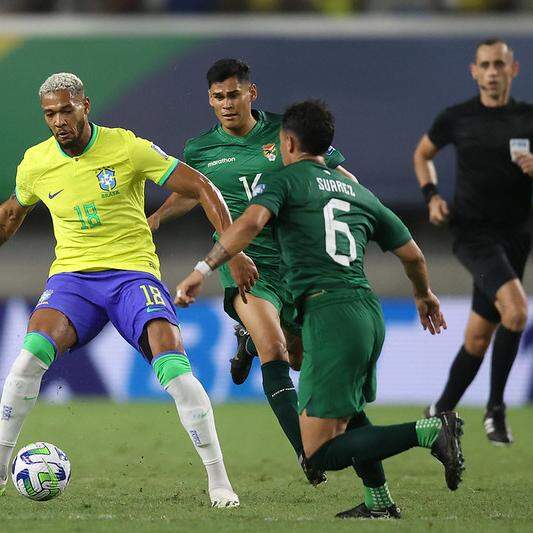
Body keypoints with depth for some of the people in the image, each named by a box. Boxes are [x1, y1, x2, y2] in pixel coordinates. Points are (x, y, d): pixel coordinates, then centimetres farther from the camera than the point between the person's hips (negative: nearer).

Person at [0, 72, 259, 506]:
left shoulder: (127, 148, -9)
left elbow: (201, 187, -5)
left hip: (132, 272, -2)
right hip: (71, 275, 2)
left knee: (173, 364, -23)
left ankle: (218, 480, -11)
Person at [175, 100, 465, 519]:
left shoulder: (283, 181, 6)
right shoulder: (357, 192, 22)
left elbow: (251, 222, -16)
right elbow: (412, 255, 27)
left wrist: (202, 270, -16)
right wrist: (425, 296, 47)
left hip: (328, 314, -7)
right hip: (369, 311, 7)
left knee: (320, 453, -8)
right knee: (347, 413, 34)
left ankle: (430, 432, -20)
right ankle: (379, 502, 33)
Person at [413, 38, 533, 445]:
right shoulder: (456, 118, 1)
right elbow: (422, 155, 18)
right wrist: (432, 196, 3)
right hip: (472, 232, -3)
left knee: (479, 336, 8)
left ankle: (441, 412, 26)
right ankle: (495, 408, -14)